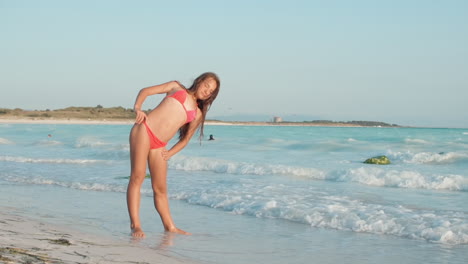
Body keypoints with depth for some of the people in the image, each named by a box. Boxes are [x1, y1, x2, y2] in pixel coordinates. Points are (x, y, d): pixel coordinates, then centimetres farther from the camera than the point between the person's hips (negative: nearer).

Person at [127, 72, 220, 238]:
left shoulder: (198, 113, 19)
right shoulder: (176, 87, 12)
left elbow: (186, 139, 19)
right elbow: (145, 91, 9)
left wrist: (170, 153, 4)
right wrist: (137, 108, -9)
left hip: (159, 146, 4)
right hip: (144, 130, -4)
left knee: (160, 188, 7)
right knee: (137, 176, -13)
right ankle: (135, 224, -15)